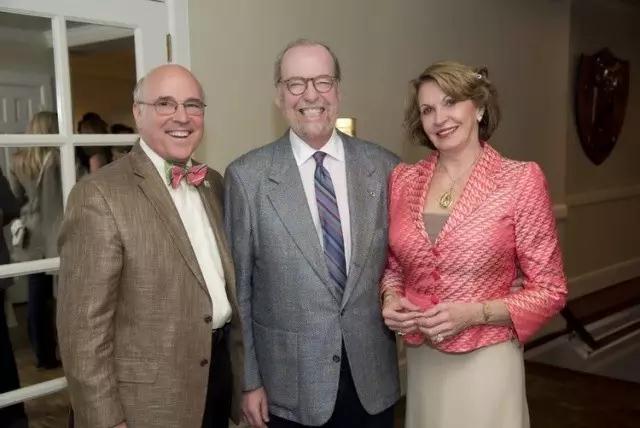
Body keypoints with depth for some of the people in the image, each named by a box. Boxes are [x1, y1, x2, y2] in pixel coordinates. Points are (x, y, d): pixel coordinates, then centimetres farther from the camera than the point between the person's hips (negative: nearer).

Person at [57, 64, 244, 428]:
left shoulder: (213, 182, 6)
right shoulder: (100, 195, -16)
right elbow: (84, 324, -17)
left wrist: (243, 364, 11)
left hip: (221, 368, 7)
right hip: (149, 397, -6)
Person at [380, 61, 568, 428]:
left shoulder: (521, 180, -11)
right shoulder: (403, 179, 0)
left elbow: (550, 290, -7)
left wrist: (476, 313, -19)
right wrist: (391, 298, -8)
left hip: (486, 360, -3)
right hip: (421, 359, 4)